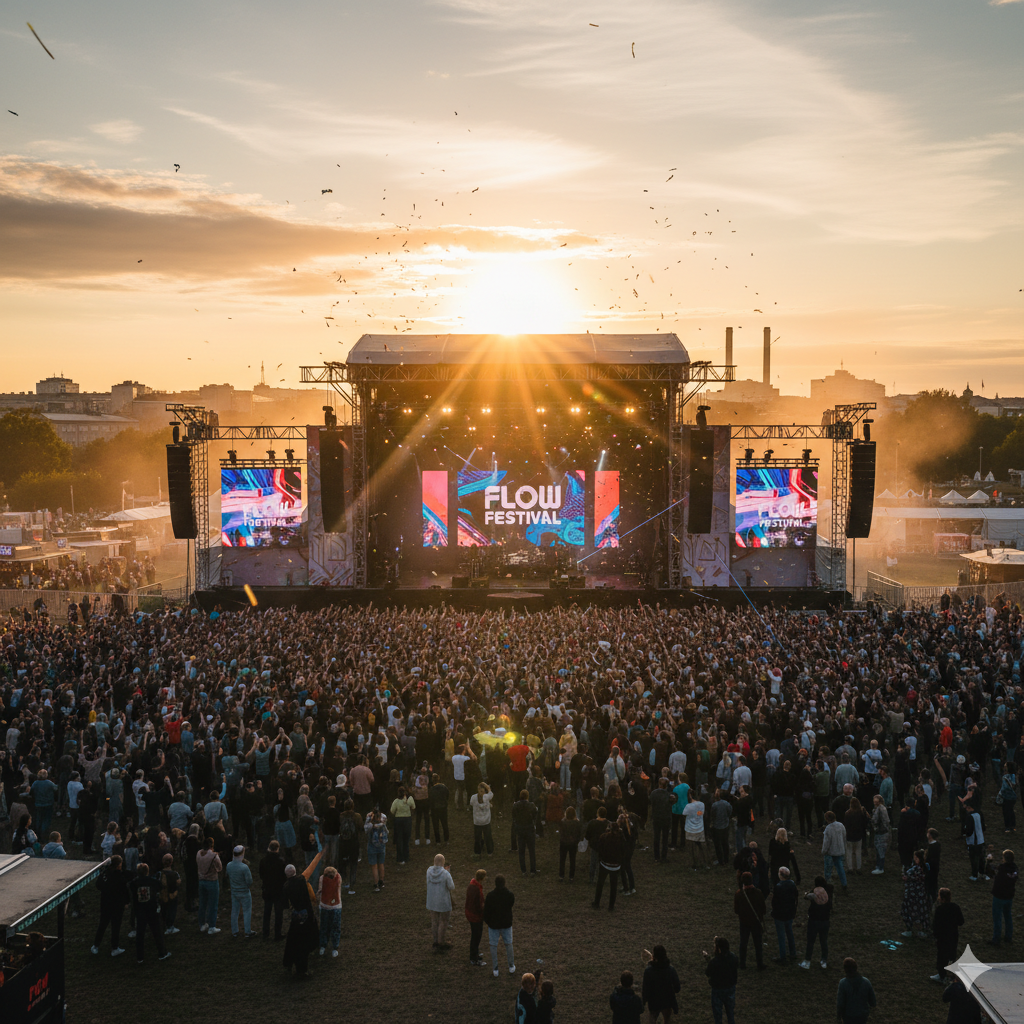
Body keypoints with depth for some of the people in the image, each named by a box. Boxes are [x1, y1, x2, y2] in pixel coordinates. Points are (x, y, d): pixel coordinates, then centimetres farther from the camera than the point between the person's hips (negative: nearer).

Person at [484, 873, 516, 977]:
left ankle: (495, 970, 19)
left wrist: (486, 920, 7)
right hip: (506, 923, 2)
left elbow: (486, 910, -12)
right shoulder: (510, 894, -14)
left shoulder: (490, 895, -21)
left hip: (493, 924, -2)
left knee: (494, 946, 12)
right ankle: (511, 967, 32)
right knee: (508, 944, 20)